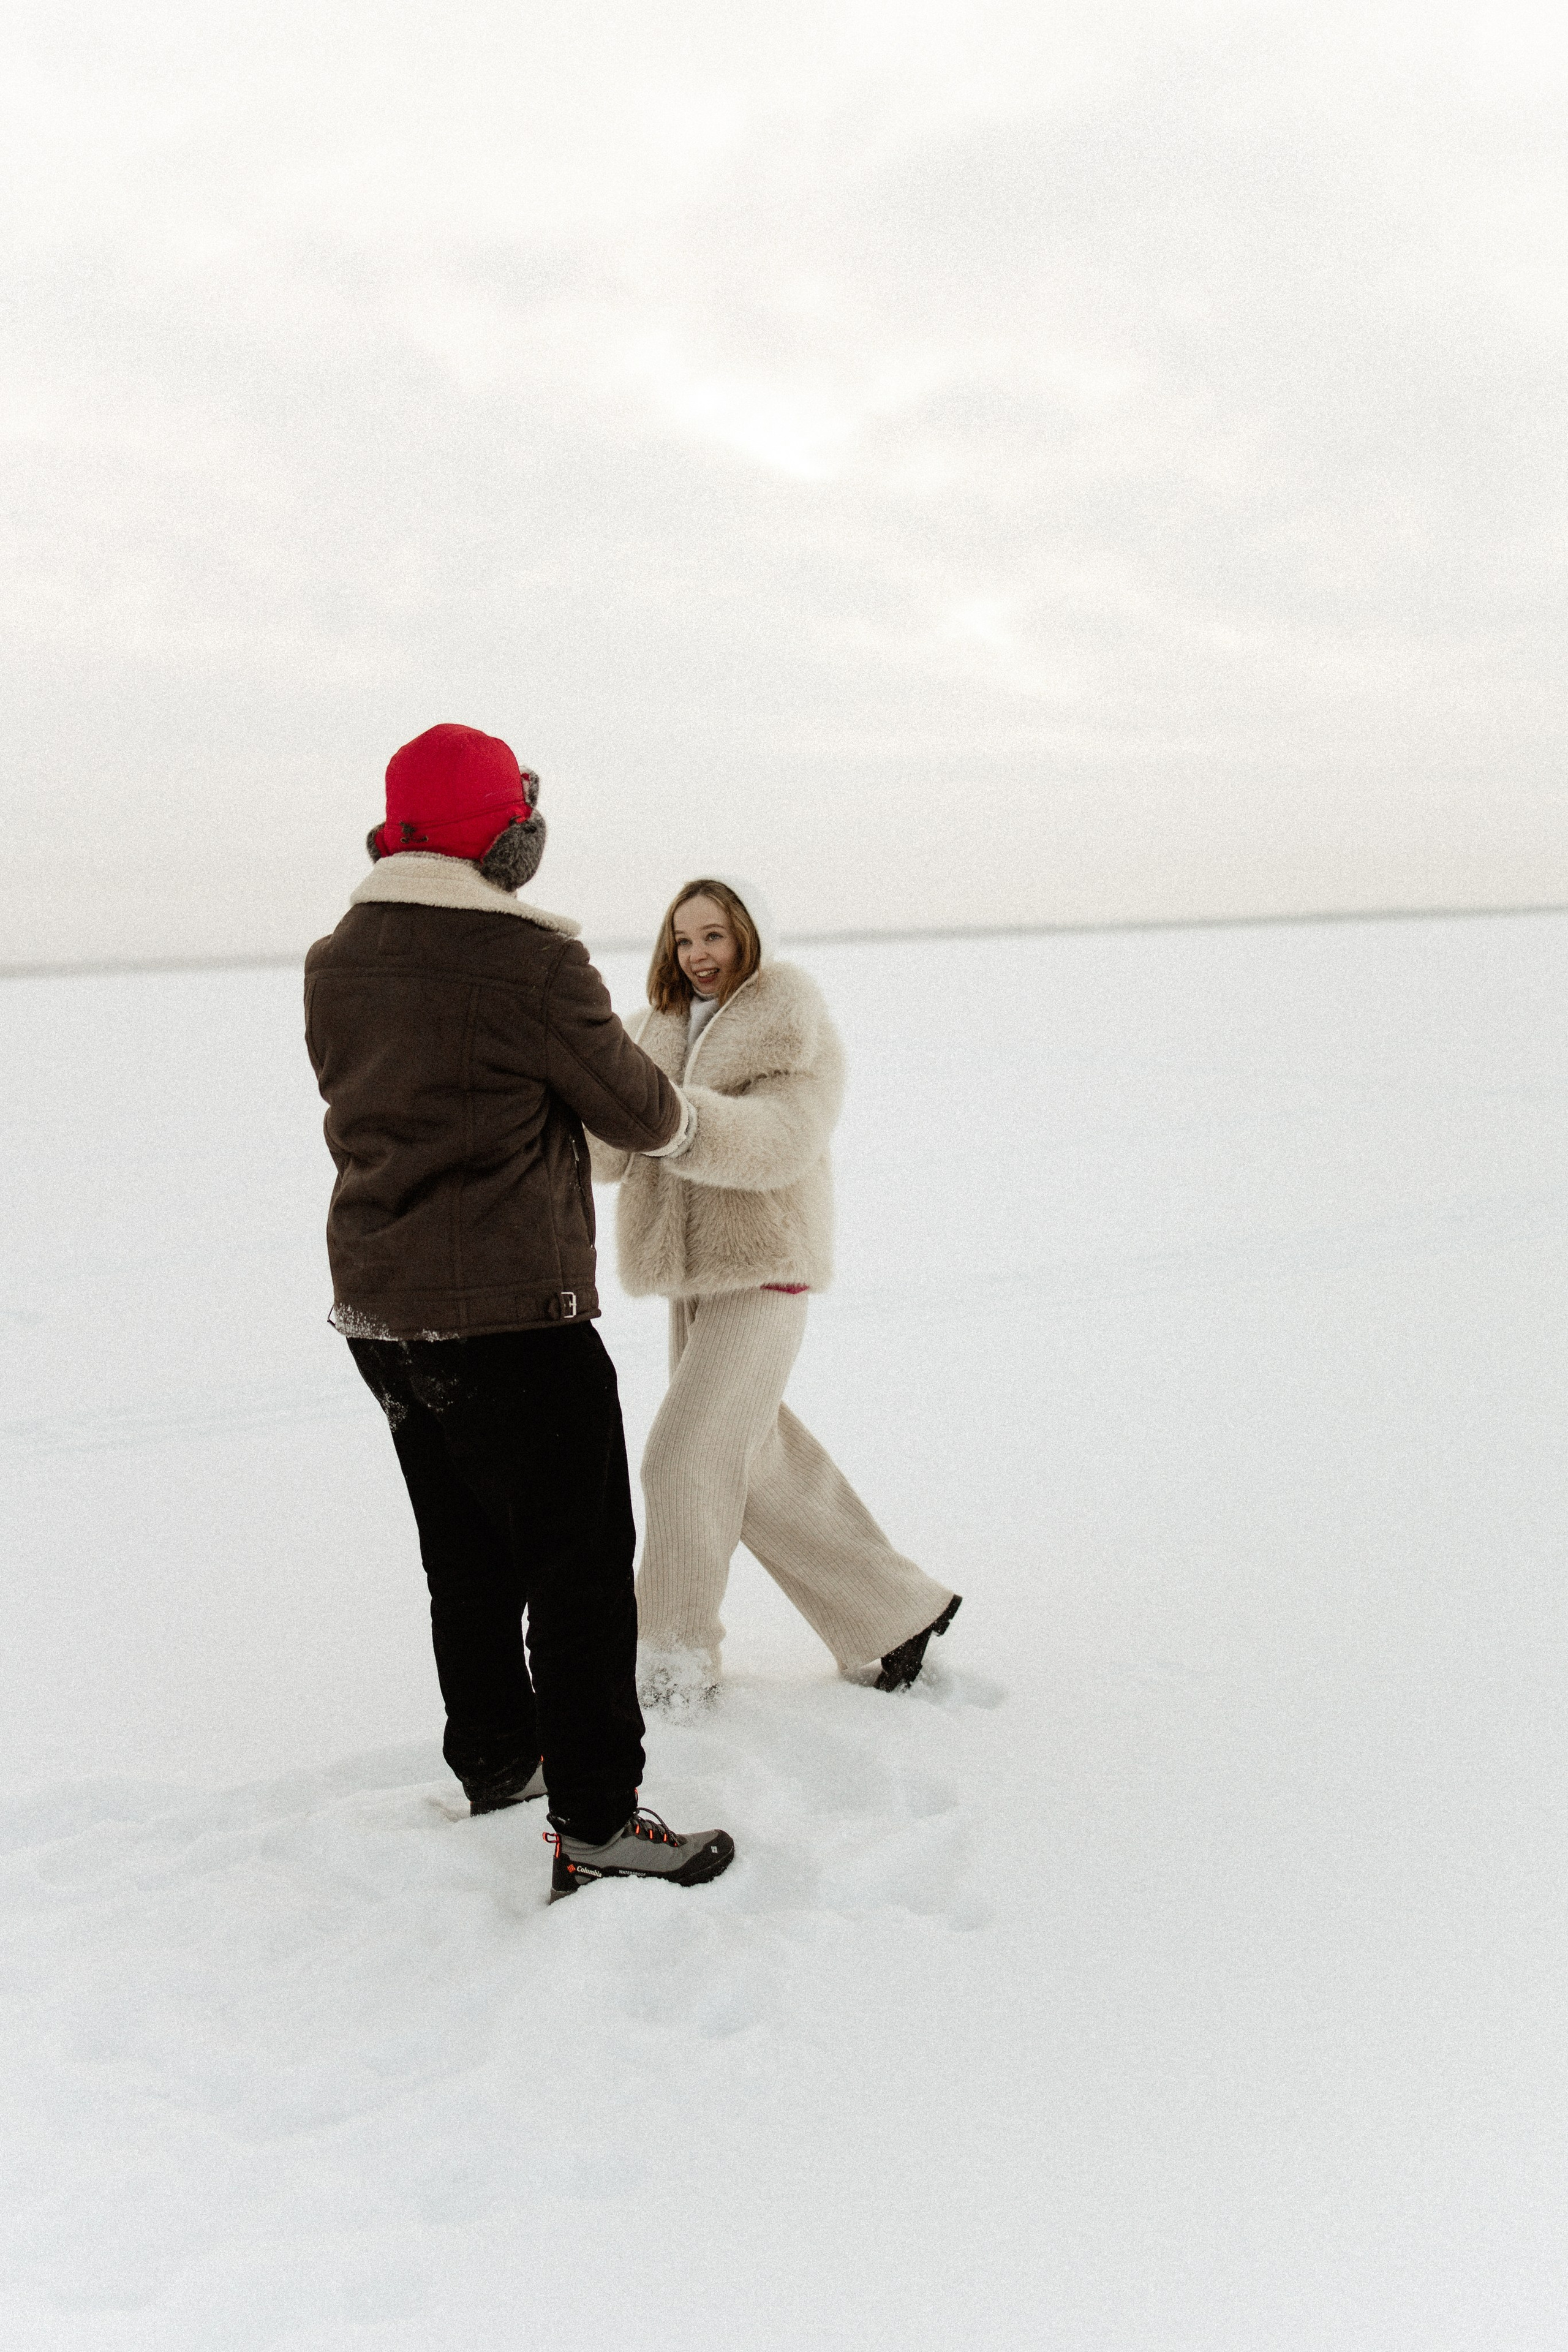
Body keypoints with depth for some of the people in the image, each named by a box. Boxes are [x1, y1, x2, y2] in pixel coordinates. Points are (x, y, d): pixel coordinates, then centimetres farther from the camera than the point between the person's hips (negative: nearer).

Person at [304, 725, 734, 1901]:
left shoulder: (335, 963, 5)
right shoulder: (531, 961, -17)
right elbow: (640, 1109, -7)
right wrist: (681, 1120, 17)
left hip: (378, 1307, 8)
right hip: (509, 1316, -8)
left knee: (468, 1552, 21)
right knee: (581, 1566, 1)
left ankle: (495, 1759, 35)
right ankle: (598, 1826, 5)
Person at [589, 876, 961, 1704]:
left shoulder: (799, 1035, -7)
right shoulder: (659, 1034, 11)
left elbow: (780, 1140, -24)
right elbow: (615, 1158, 2)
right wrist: (605, 1114, -22)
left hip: (762, 1277, -7)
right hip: (693, 1280, 7)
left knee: (685, 1460, -11)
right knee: (763, 1476, 11)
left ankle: (675, 1663, 6)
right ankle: (896, 1611, 24)